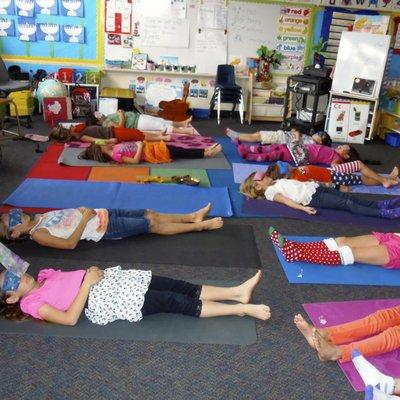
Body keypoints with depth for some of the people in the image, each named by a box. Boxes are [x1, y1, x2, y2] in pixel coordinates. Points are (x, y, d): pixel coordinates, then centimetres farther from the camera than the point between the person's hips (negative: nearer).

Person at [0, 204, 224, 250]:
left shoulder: (38, 217, 12)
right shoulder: (38, 234, -11)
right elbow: (70, 243, -19)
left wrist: (85, 210, -1)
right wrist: (85, 219, -18)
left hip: (102, 213, 8)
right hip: (105, 229, -8)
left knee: (150, 215, 2)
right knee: (153, 225, -8)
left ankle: (194, 216, 10)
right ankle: (201, 226, -1)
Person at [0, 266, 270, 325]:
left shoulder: (43, 275, 20)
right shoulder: (32, 304, -2)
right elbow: (70, 318, -15)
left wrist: (93, 271, 0)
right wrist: (87, 283, -17)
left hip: (108, 280, 8)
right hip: (101, 300, -8)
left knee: (177, 287, -8)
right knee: (173, 302, -18)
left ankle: (238, 292, -10)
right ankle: (243, 309, -16)